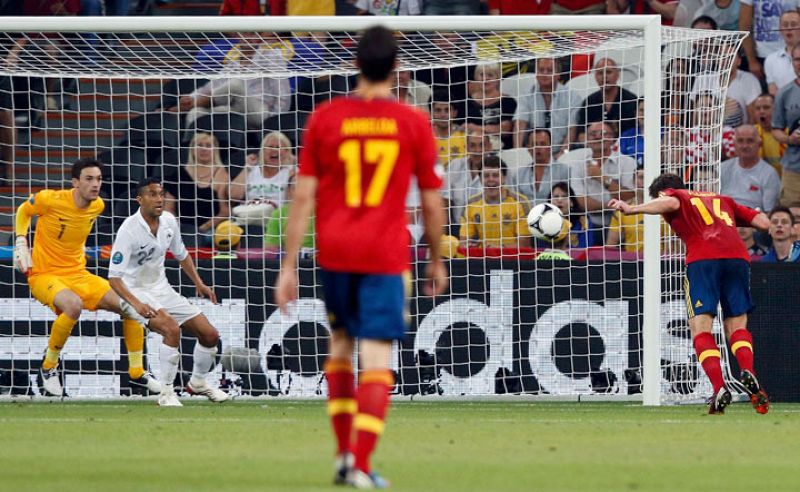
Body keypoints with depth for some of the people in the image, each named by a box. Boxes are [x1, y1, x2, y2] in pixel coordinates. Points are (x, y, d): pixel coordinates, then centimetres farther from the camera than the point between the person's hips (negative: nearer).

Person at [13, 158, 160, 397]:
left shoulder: (98, 206, -1)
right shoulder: (51, 200, -18)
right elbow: (23, 211, 2)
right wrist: (21, 244, -7)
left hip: (78, 274, 6)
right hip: (45, 275, -6)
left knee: (130, 305, -4)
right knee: (74, 305, -39)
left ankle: (137, 373, 11)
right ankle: (49, 366, -17)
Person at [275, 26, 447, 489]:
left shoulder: (324, 118, 0)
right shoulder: (415, 123, -2)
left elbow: (303, 196, -1)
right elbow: (432, 202, 3)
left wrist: (289, 267, 2)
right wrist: (437, 262, 17)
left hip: (334, 253, 2)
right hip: (386, 255, -2)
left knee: (341, 343, 20)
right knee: (377, 357, -2)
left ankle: (344, 453, 19)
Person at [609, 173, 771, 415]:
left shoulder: (673, 195, 20)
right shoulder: (722, 199, 33)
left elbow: (670, 203, -6)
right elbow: (763, 222, 27)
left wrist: (632, 209, -11)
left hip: (703, 258, -4)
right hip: (737, 256, 4)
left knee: (700, 327, -3)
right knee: (736, 326, 12)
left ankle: (719, 389, -22)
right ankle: (748, 372, -17)